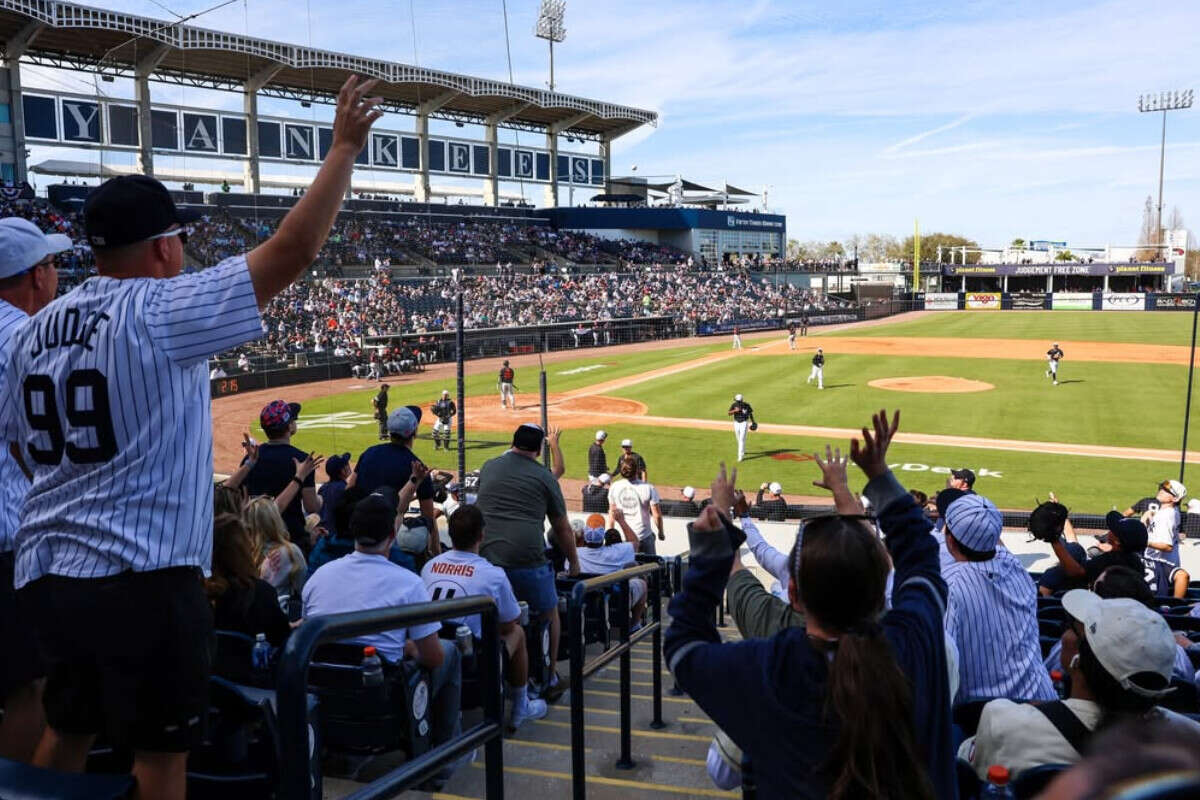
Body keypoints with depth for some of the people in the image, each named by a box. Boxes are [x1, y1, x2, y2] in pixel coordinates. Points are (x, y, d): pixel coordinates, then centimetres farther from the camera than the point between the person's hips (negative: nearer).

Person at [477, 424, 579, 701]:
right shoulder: (544, 477, 5)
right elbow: (562, 527, 11)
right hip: (527, 558, -3)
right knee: (548, 615, 16)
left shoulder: (488, 468, 15)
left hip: (485, 556, 4)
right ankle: (549, 680, 21)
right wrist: (574, 563, 24)